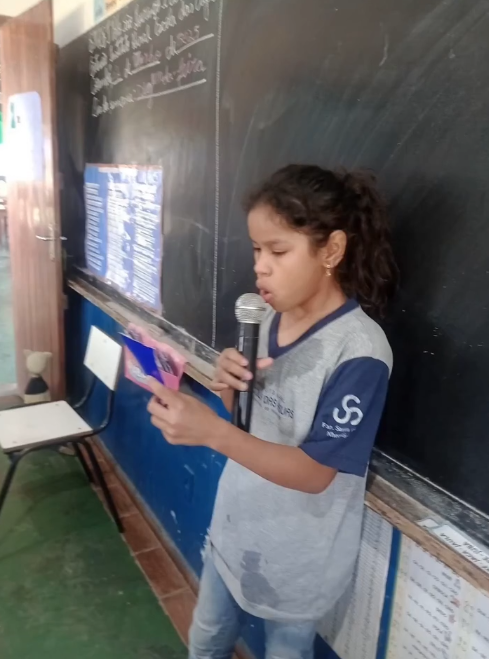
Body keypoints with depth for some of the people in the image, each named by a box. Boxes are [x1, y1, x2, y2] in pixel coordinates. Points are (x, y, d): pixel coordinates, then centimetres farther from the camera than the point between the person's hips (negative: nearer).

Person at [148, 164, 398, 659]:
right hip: (235, 526, 6)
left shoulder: (359, 351, -27)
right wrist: (230, 387, -18)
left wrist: (213, 432, -37)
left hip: (296, 555, -5)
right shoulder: (270, 319, -6)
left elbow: (316, 473, -26)